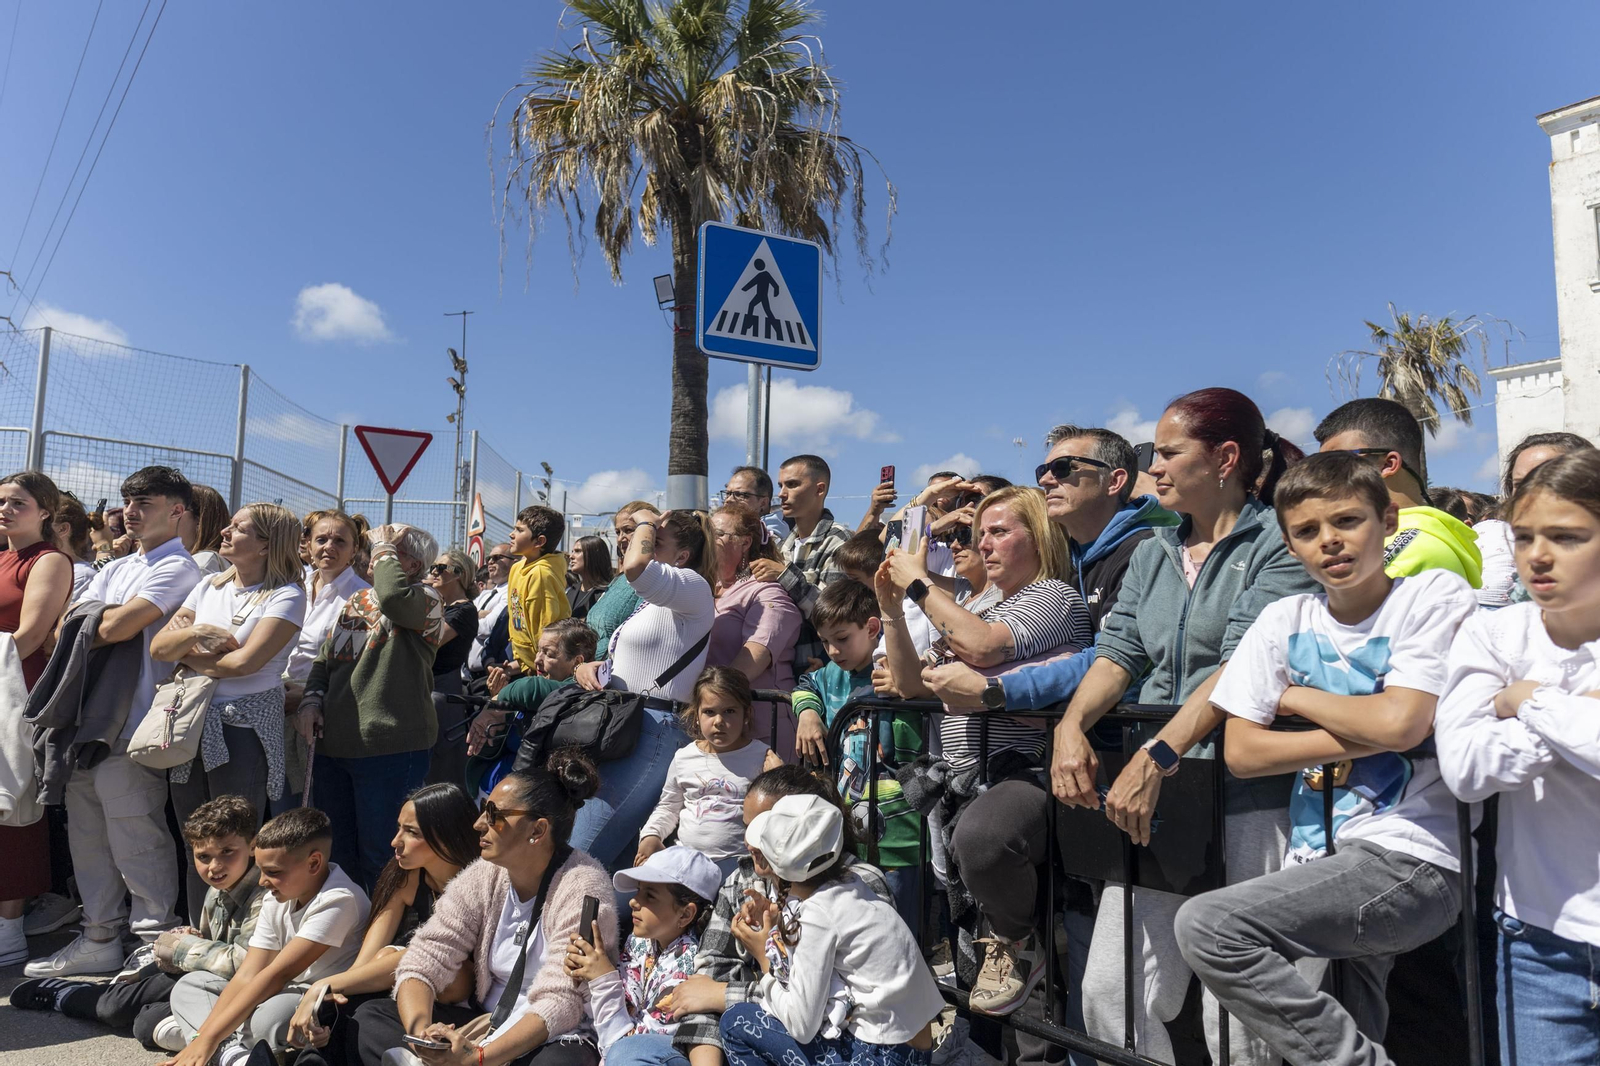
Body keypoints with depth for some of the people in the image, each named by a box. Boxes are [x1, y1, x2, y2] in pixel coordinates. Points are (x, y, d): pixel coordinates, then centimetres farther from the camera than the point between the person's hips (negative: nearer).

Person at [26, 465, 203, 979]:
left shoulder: (177, 567, -8)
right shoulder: (115, 569, 20)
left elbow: (116, 628, -18)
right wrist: (107, 621, -4)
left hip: (130, 726, -9)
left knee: (136, 844, -3)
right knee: (87, 837, 16)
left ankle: (156, 946, 8)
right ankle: (99, 941, 28)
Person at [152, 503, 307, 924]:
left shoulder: (286, 596, -8)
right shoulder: (209, 587, 13)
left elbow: (244, 662, -18)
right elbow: (158, 646, 8)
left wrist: (188, 655, -2)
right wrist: (196, 632, -10)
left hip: (245, 728, -6)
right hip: (192, 723, 6)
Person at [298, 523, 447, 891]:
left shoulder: (426, 601, -6)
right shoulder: (357, 601, 17)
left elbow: (394, 596, -30)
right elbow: (325, 659, 22)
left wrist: (387, 553, -12)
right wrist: (311, 699, 4)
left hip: (389, 746, -8)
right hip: (333, 743, 8)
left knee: (379, 854, -2)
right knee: (335, 853, 18)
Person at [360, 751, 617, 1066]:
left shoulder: (582, 889, -18)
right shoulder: (482, 878, 0)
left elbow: (560, 1002, -23)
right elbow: (423, 961, -5)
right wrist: (420, 1030, -25)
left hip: (555, 1039, -6)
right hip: (484, 1025, 6)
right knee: (371, 1015, -7)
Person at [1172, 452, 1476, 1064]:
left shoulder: (1436, 594, -2)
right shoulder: (1285, 620, 8)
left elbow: (1400, 723, -16)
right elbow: (1241, 752, 1)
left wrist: (1295, 695, -1)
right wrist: (1367, 736, -8)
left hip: (1406, 860, -5)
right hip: (1318, 863, 6)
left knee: (1206, 926, -20)